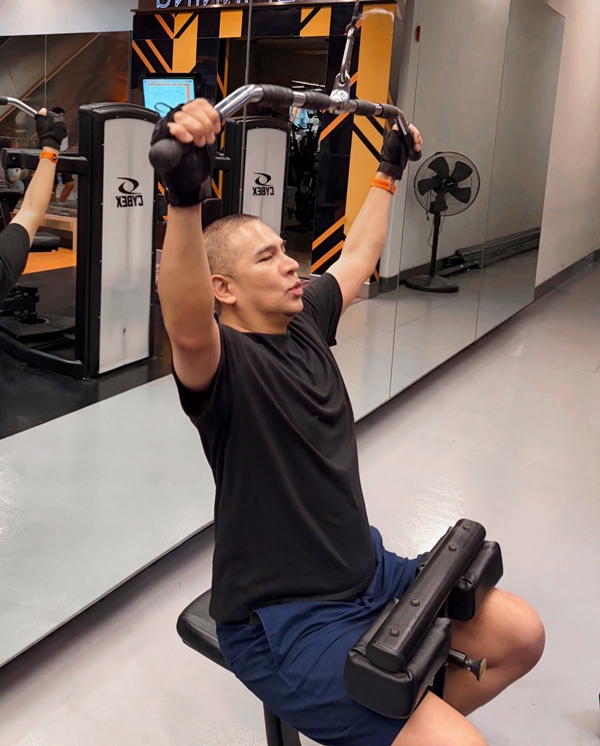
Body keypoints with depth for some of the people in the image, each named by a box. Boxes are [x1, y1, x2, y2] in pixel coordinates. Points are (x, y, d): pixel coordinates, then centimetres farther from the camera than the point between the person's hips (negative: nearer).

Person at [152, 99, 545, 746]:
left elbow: (358, 253, 20)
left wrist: (388, 171, 28)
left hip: (367, 572, 9)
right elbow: (187, 329, -44)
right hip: (283, 621, -8)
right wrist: (184, 198, -58)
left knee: (520, 636, 12)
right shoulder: (221, 362, -20)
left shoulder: (306, 322, 4)